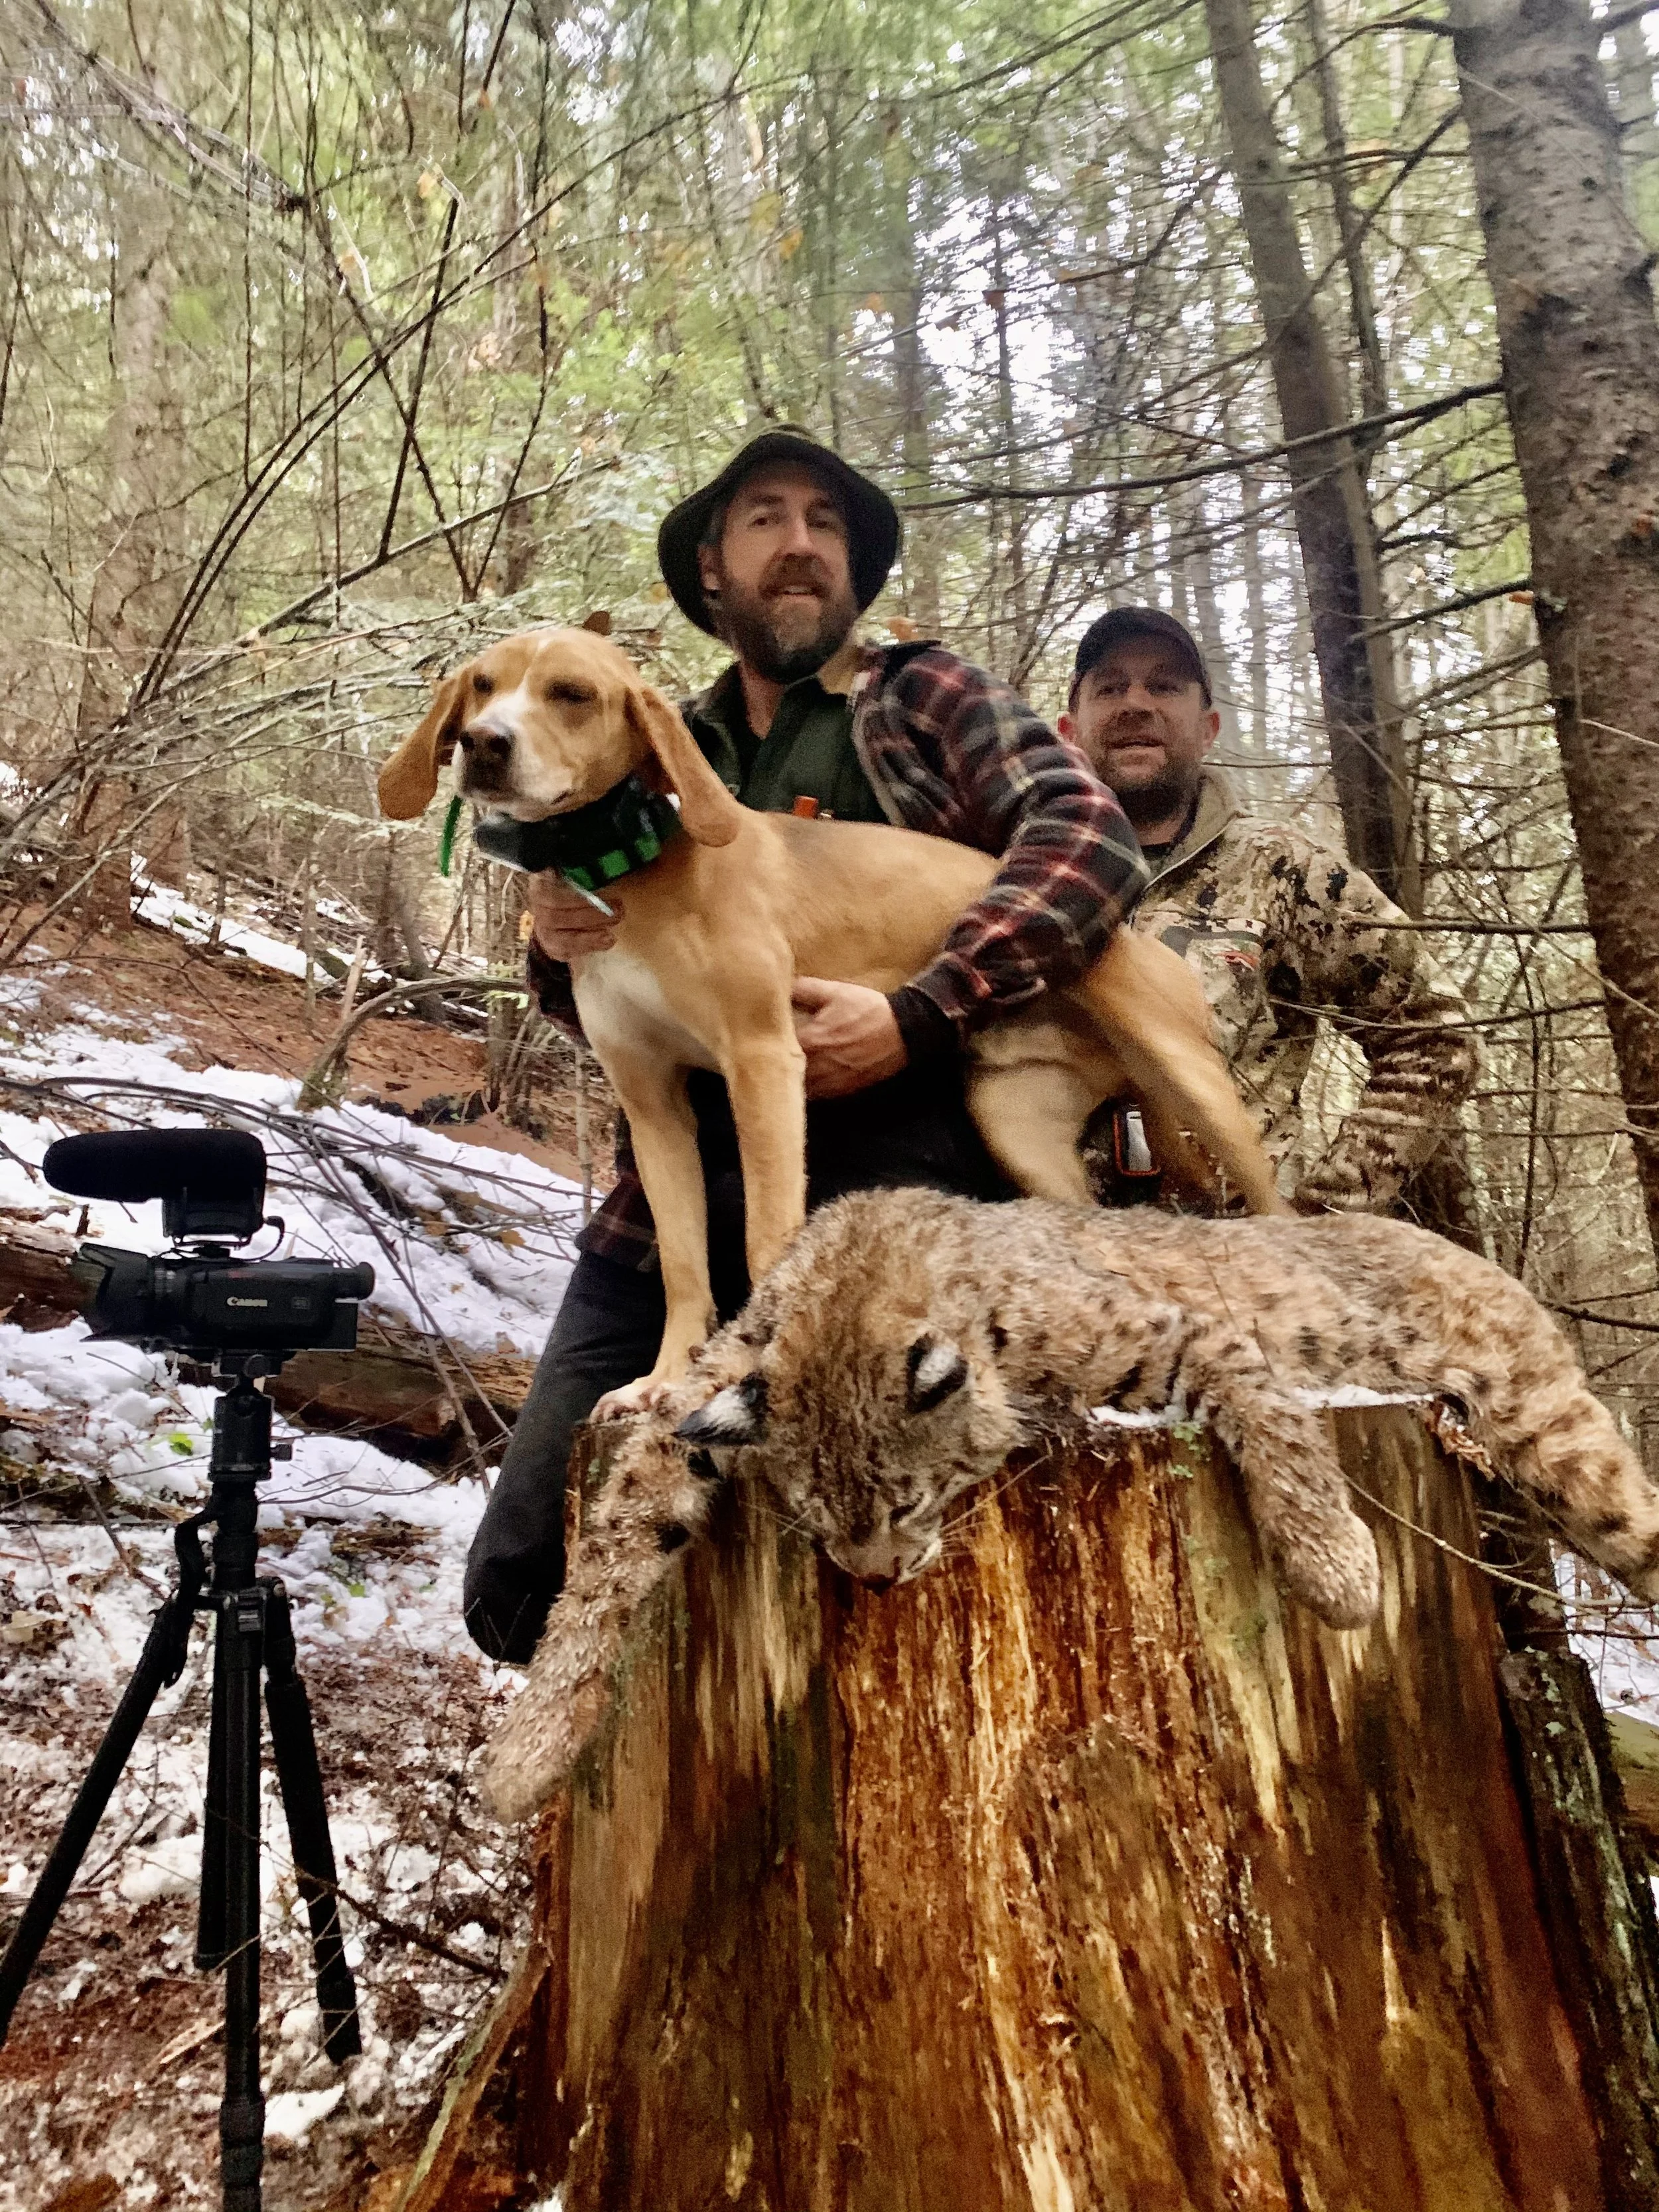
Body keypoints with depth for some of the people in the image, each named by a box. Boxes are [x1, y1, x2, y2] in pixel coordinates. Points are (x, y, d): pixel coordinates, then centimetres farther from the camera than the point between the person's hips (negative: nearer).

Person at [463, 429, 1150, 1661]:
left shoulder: (924, 700, 7)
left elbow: (1094, 841, -9)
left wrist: (915, 1020, -19)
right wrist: (561, 950, -2)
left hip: (883, 1204, -4)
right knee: (525, 1581, 5)